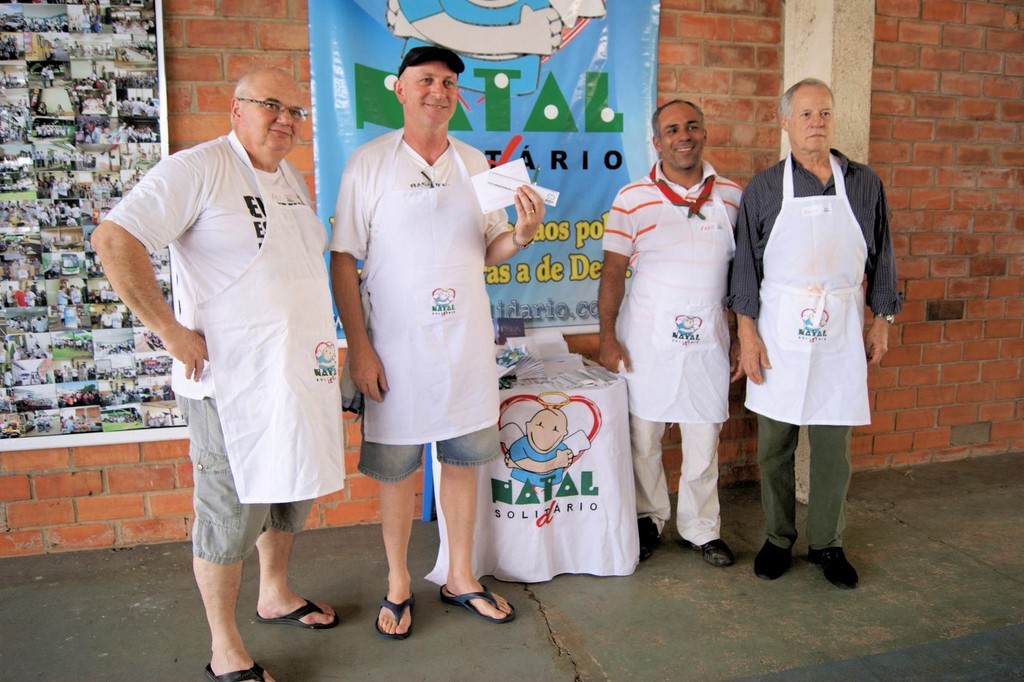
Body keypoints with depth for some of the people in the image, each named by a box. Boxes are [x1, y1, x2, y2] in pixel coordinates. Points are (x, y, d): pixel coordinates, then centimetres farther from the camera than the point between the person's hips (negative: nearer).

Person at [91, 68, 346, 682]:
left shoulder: (291, 178, 14)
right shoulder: (198, 169, -12)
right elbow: (114, 240, -20)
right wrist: (172, 332, -20)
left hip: (300, 373, 8)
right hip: (229, 378, -8)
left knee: (293, 491, 20)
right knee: (233, 511, 2)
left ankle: (276, 595, 43)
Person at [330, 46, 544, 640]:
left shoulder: (475, 163, 8)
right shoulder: (370, 162, -3)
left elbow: (487, 252, 12)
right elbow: (344, 261, -5)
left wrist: (521, 235, -10)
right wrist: (358, 346, -11)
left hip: (467, 341, 4)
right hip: (396, 345, -3)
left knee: (463, 459, 12)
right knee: (396, 467, 7)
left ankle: (461, 578, 30)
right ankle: (399, 583, 27)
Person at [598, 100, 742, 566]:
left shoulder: (732, 196, 5)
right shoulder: (632, 199, -3)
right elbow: (613, 272, -3)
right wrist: (606, 336, -7)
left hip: (708, 338, 2)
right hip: (646, 338, -2)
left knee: (704, 437, 10)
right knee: (643, 435, 8)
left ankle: (702, 528, 27)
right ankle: (648, 519, 28)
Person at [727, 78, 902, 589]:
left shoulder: (864, 184, 6)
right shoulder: (763, 189, 1)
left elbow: (881, 260, 11)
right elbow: (746, 266, 0)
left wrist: (881, 324, 9)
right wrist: (747, 334, -5)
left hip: (840, 334, 1)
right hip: (778, 332, -1)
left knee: (833, 446, 8)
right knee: (774, 445, 7)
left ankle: (827, 543, 25)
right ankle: (778, 539, 25)